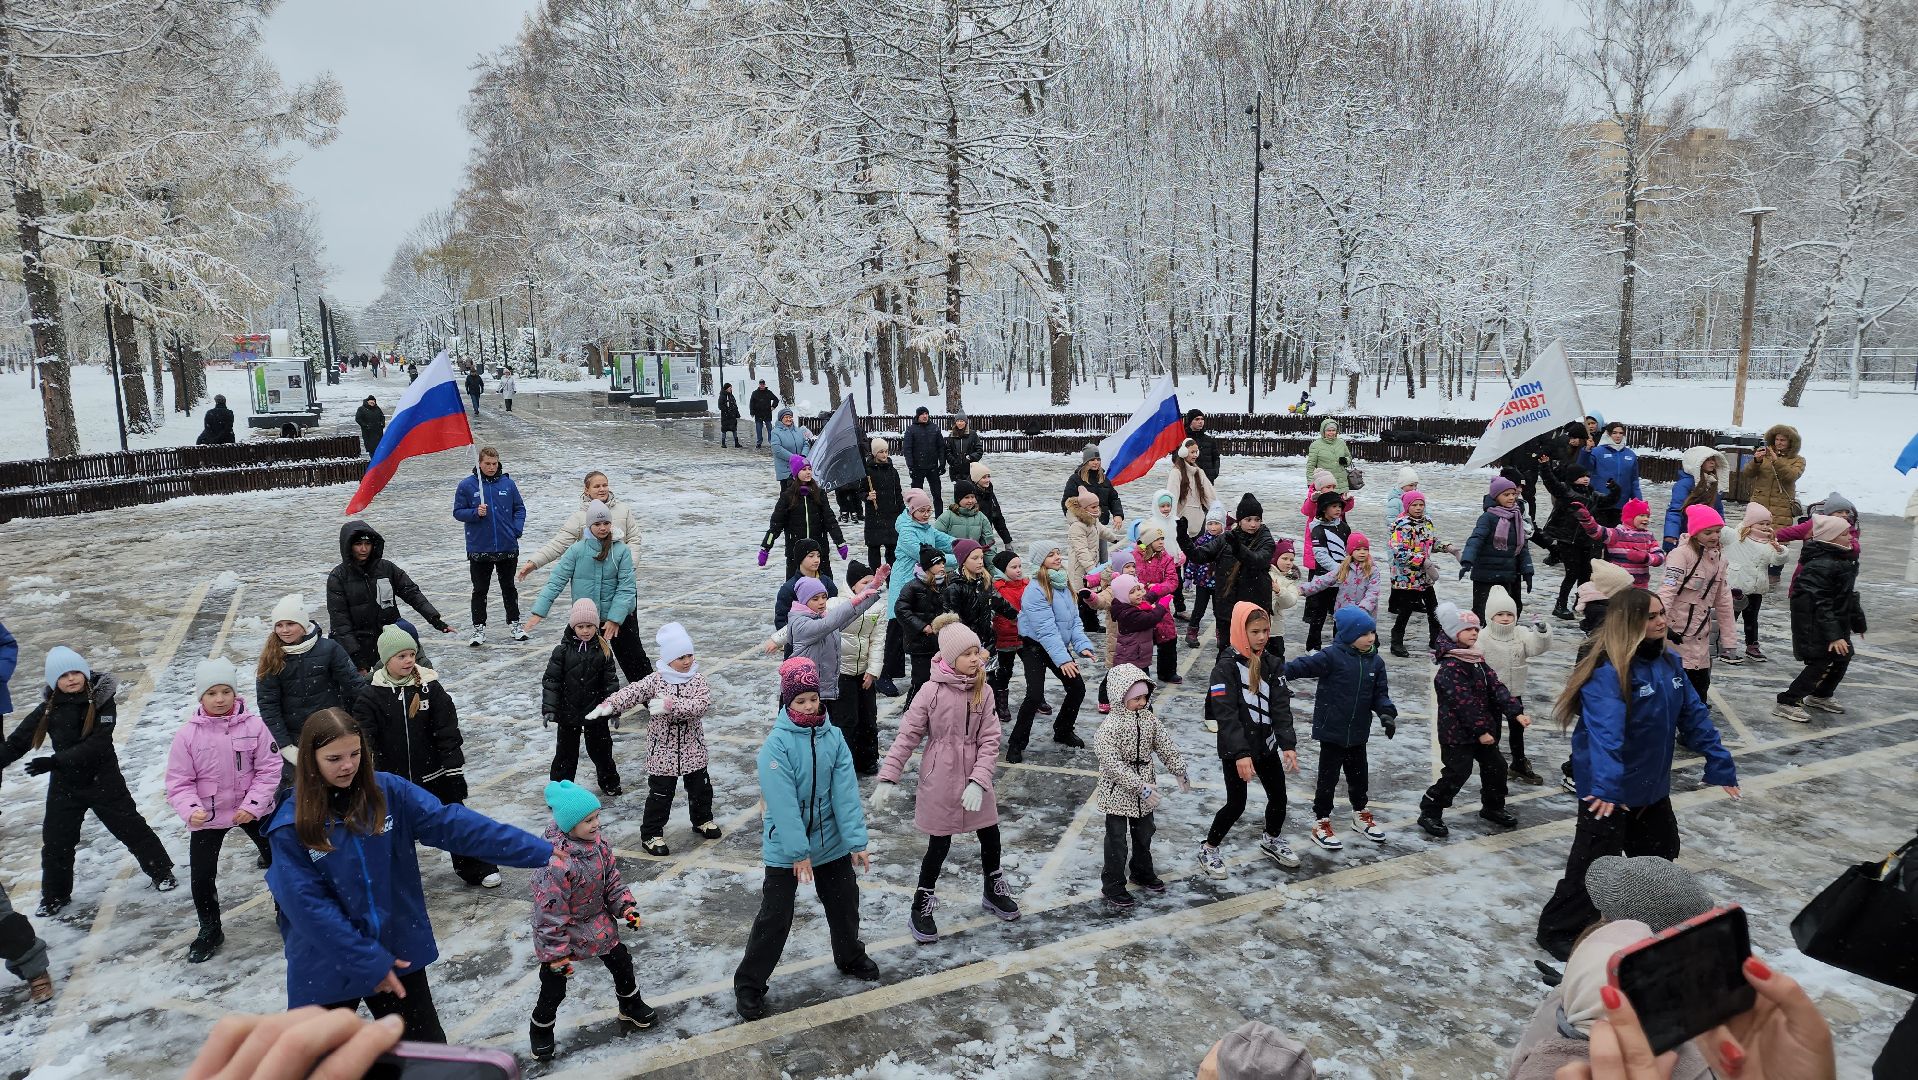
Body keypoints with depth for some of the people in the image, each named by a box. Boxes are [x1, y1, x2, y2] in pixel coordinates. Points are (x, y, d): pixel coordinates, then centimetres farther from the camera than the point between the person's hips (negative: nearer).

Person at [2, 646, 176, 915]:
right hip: (64, 785, 4)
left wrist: (55, 761, -29)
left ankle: (161, 871, 22)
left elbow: (98, 743, -23)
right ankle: (55, 896, 32)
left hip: (104, 781, -4)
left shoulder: (101, 701, -15)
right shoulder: (49, 708, -4)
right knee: (55, 842, 12)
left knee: (131, 829, 4)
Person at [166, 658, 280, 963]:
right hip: (208, 817, 0)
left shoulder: (253, 724, -14)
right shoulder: (188, 734, -13)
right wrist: (191, 810, -25)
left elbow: (268, 768, -9)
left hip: (253, 809, 0)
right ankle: (210, 931, 30)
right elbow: (179, 782, -9)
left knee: (278, 859, 12)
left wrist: (252, 804, -16)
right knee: (201, 877, 7)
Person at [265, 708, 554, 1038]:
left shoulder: (388, 792, -9)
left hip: (398, 950, 2)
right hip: (327, 965, -2)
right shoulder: (291, 826, -14)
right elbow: (309, 905, -17)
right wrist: (369, 962, -18)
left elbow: (451, 824, -17)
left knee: (429, 1049, 15)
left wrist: (539, 851, -26)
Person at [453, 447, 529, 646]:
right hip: (479, 549, -1)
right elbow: (458, 512, 0)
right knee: (480, 590, 8)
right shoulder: (467, 485, -4)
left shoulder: (508, 484, 1)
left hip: (508, 548, 1)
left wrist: (517, 529, -5)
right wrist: (476, 513, -18)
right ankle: (479, 628, 17)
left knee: (509, 587, 14)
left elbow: (520, 508, 9)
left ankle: (514, 623, 25)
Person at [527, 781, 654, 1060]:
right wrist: (556, 953, -21)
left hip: (599, 924, 7)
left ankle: (631, 1009, 43)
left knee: (622, 964, 17)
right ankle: (540, 1031, 38)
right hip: (565, 933, -7)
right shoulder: (555, 862, -36)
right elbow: (550, 913, -28)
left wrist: (625, 906, -5)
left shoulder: (598, 840, -13)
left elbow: (612, 877, 4)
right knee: (553, 989, 10)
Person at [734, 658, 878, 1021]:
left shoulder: (833, 737, -7)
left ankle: (850, 957, 46)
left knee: (845, 903, 21)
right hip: (785, 849, -5)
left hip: (832, 842, 5)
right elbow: (782, 803, -23)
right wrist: (799, 852, -24)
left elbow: (846, 792, -10)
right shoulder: (777, 744, -21)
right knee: (775, 917, 3)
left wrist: (857, 841, -15)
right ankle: (749, 985, 20)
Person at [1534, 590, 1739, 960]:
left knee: (1659, 854, 25)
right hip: (1607, 789, -8)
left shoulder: (1669, 661, -1)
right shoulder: (1607, 671, -27)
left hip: (1652, 785, 8)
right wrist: (1604, 784, -49)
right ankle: (1557, 929, 18)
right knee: (1595, 863, 1)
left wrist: (1720, 765, 7)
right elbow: (1605, 730, -39)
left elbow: (1693, 715, 7)